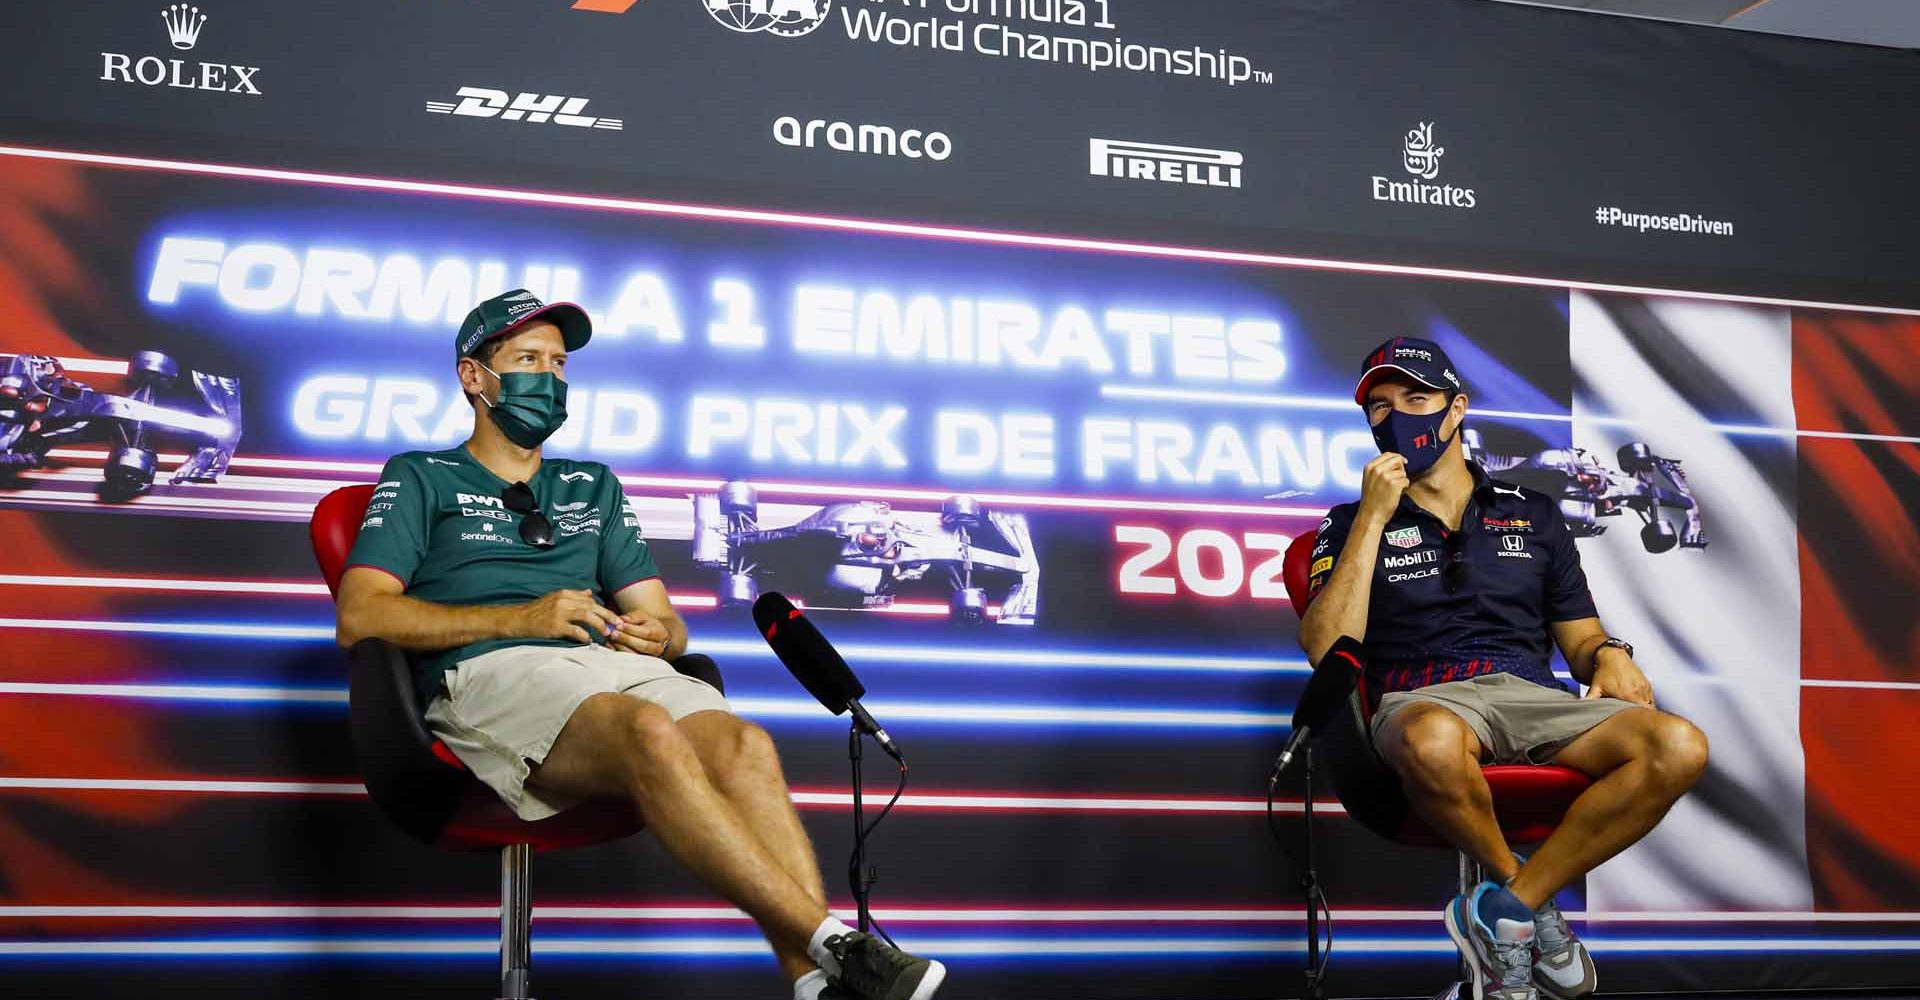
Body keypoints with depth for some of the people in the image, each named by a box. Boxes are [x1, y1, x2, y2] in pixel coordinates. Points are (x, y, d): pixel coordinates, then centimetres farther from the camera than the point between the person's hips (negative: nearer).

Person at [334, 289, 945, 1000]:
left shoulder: (593, 488, 33)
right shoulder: (421, 479, 19)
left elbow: (663, 620, 25)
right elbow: (359, 617, 3)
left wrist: (659, 634, -2)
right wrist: (521, 618, -8)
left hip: (613, 665, 4)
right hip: (493, 672, -4)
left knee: (741, 743, -31)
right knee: (652, 734, -38)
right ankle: (830, 941, -44)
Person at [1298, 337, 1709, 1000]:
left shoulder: (1533, 515, 24)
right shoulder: (1353, 525, 16)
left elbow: (1579, 637, 24)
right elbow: (1326, 648, 0)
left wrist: (1608, 654, -1)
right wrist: (1374, 519, -2)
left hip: (1531, 696, 3)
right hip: (1421, 699, -3)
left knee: (1679, 748, -27)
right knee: (1434, 742, -42)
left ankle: (1507, 906, -20)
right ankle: (1523, 891, -13)